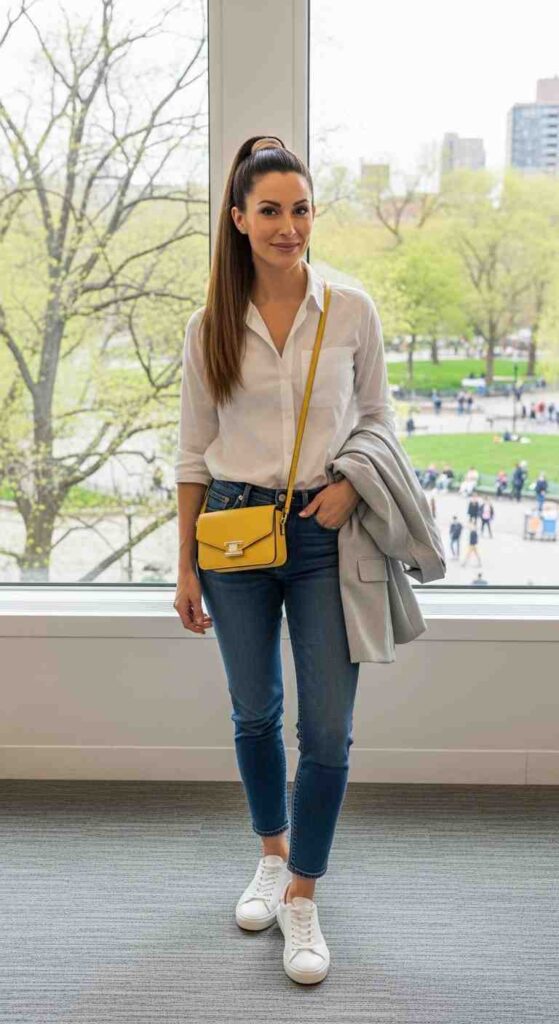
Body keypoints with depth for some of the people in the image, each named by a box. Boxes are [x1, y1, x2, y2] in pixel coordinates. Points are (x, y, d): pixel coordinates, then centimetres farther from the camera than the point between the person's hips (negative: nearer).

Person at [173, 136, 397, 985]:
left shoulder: (352, 311, -2)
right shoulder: (210, 326, 0)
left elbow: (380, 419, 8)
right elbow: (193, 451, 4)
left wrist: (352, 484, -13)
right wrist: (186, 566, 3)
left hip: (323, 532, -1)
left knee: (328, 730, -1)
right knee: (255, 715, 14)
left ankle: (302, 897, 18)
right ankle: (272, 853, 39)